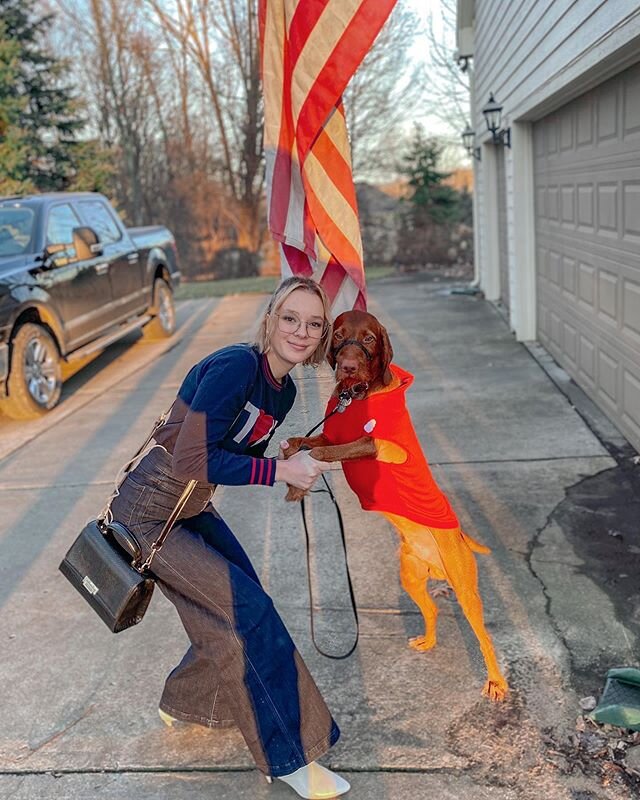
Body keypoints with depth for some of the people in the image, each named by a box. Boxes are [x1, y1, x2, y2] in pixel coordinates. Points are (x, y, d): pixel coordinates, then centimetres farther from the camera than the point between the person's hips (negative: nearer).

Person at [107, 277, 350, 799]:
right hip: (148, 514, -9)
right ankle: (289, 757, 2)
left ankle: (186, 703, 42)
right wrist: (279, 471, -27)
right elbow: (192, 461, -30)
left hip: (193, 510, 9)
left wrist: (298, 470, -4)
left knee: (230, 611, 14)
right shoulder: (235, 367, -25)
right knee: (245, 606, -12)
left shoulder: (284, 391, 2)